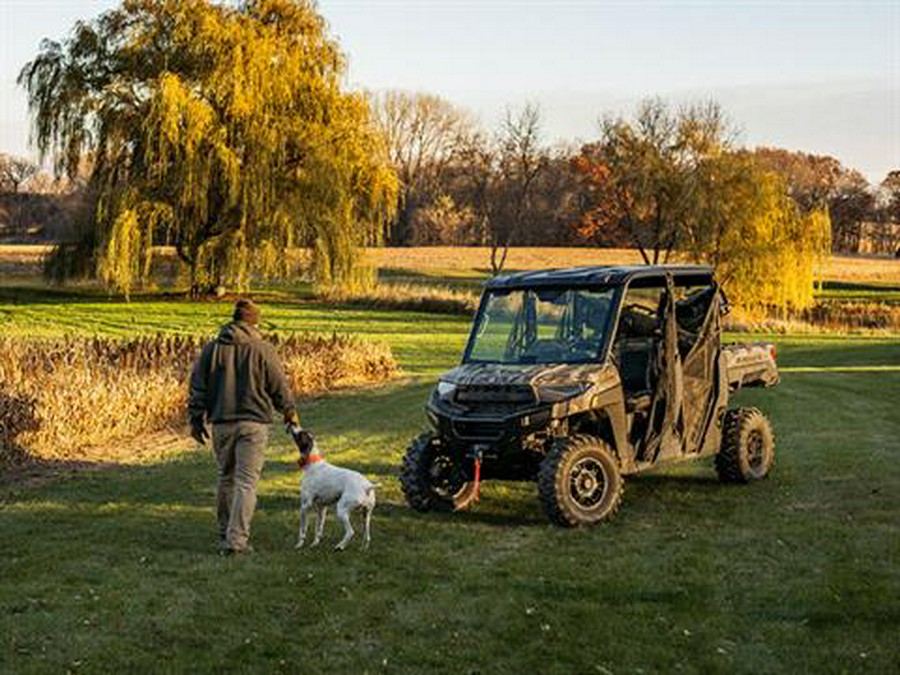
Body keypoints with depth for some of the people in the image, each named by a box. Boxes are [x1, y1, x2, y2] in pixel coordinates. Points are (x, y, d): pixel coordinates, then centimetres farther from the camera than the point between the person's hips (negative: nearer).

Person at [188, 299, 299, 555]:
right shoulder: (263, 350, -5)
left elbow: (198, 387, 5)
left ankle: (226, 534, 26)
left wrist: (196, 419, 13)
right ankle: (237, 539, -10)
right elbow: (280, 387, 1)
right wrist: (290, 412, 18)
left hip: (222, 423, 3)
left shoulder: (212, 349, 4)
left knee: (225, 479, 17)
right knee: (246, 482, -3)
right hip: (254, 423, -3)